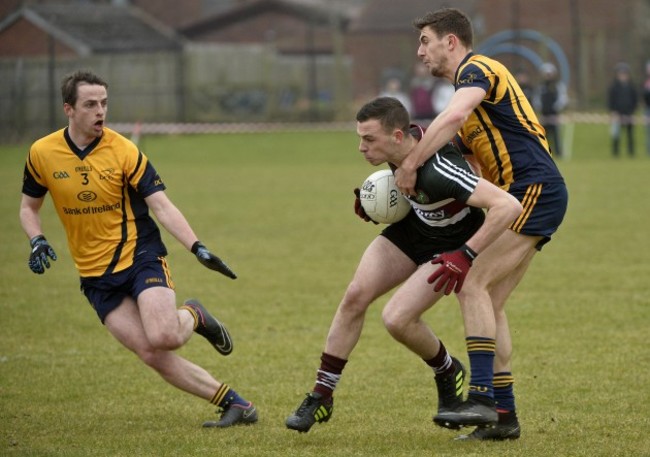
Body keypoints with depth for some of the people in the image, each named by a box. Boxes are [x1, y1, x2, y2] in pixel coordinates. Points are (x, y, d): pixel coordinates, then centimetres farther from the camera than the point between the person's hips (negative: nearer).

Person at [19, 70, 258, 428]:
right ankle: (233, 403, -1)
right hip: (95, 275, 2)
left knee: (164, 338, -25)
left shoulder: (124, 151, -9)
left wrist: (197, 248, -23)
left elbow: (161, 206, -11)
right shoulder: (42, 153, -2)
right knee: (151, 354, -11)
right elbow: (29, 207, 14)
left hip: (140, 254, -2)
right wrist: (36, 241, -7)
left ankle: (192, 316, 12)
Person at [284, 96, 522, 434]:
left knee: (397, 318, -20)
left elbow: (508, 206, -45)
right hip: (411, 227, 7)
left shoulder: (438, 171, -40)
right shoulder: (401, 147, -15)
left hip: (448, 248, -7)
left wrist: (466, 255, -43)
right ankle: (322, 397, 5)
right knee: (355, 297, -6)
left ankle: (448, 374, 12)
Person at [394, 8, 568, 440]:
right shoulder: (472, 82, 24)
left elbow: (452, 117, -28)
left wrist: (409, 165, -24)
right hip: (524, 196, 10)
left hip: (534, 189, -10)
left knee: (473, 285, -17)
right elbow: (463, 158, 25)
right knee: (490, 303, 7)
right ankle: (503, 415, 6)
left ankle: (481, 399, -22)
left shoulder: (477, 70, -7)